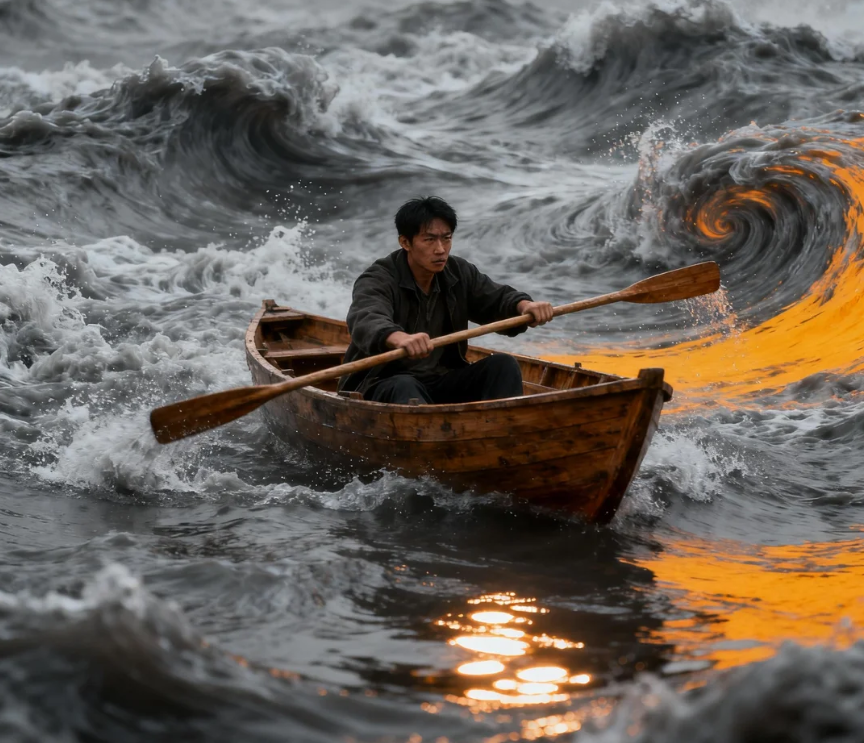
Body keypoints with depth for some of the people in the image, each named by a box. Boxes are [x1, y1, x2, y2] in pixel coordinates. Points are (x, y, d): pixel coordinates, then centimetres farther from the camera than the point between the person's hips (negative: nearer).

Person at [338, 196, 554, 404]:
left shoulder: (459, 273, 9)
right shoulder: (378, 281, -14)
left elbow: (497, 299, 9)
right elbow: (365, 321, -34)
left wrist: (524, 305, -18)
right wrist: (399, 338, -59)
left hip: (442, 381, 6)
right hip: (381, 385, -6)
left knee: (503, 365, -12)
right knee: (404, 388, -39)